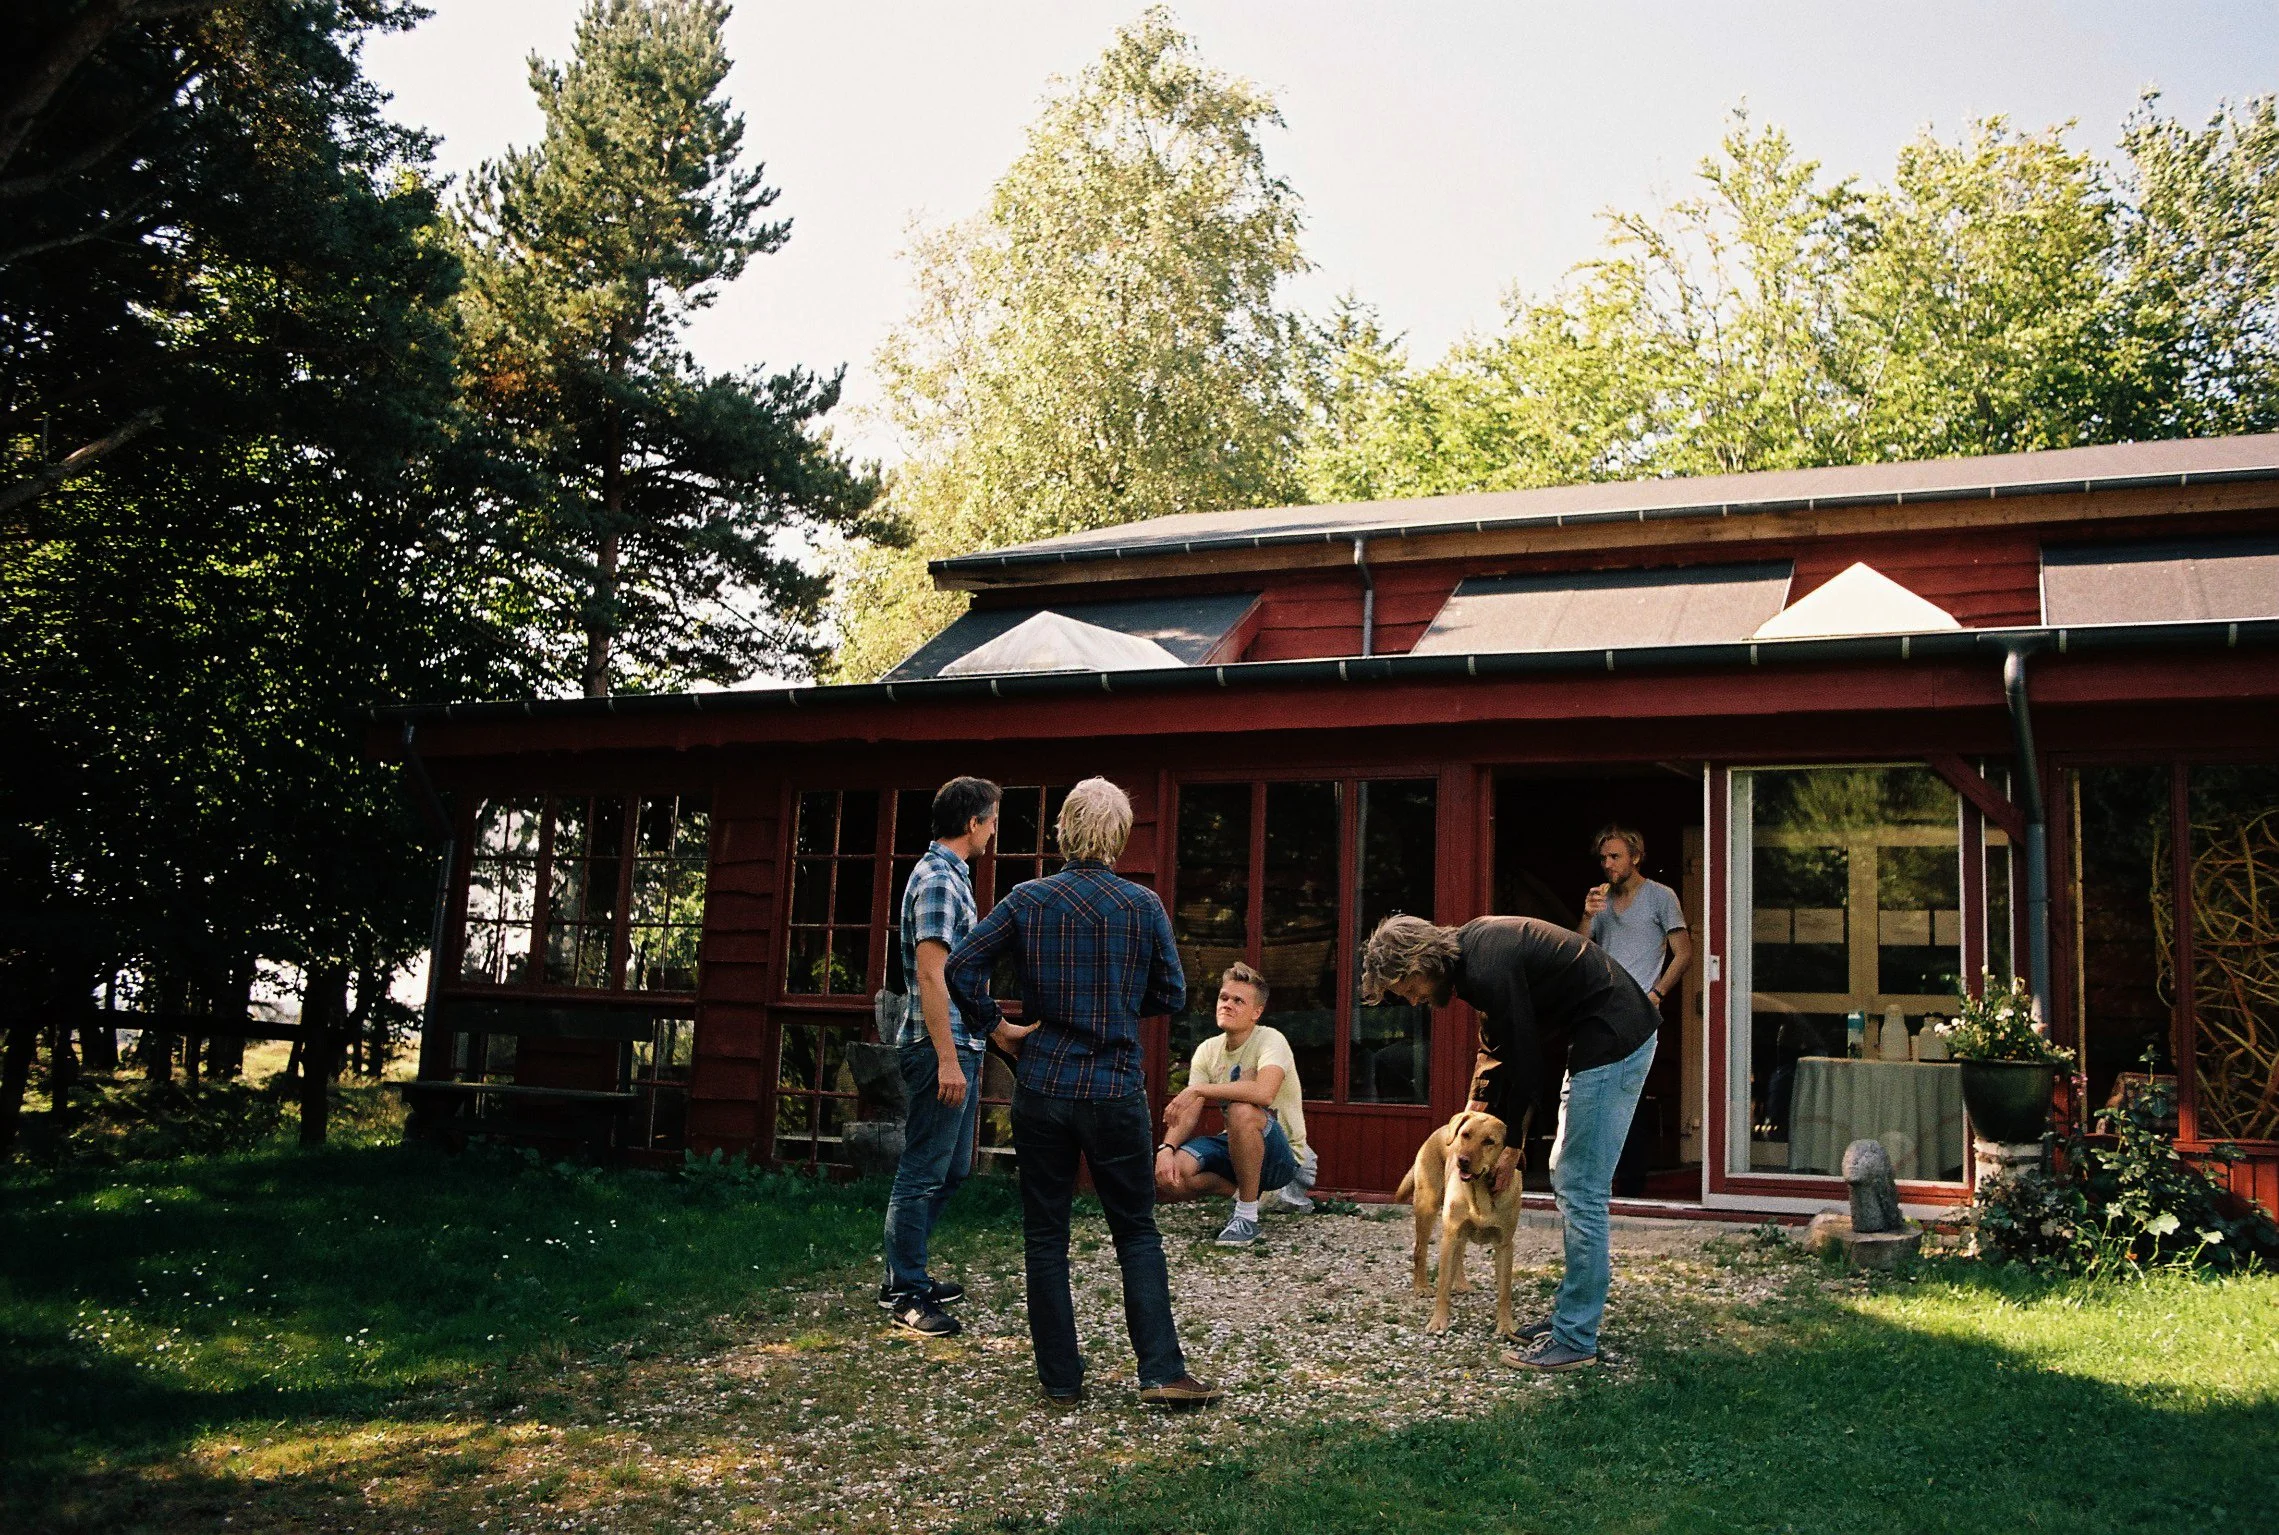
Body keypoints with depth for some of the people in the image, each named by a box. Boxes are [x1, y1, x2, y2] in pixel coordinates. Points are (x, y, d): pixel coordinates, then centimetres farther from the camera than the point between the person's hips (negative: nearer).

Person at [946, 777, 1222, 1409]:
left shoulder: (1028, 900, -3)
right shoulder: (1143, 905, -3)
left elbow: (961, 967, -8)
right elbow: (1171, 995, 3)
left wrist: (996, 1027, 4)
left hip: (1041, 1089, 1)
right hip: (1117, 1091, 0)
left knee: (1045, 1236, 10)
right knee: (1137, 1233, 9)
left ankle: (1061, 1379, 13)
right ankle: (1162, 1372, 2)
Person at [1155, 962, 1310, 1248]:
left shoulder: (1270, 1040, -16)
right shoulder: (1207, 1050, 3)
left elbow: (1264, 1093, -37)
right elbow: (1189, 1114, -4)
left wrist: (1198, 1089, -31)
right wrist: (1166, 1148, -25)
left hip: (1283, 1156, -6)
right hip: (1234, 1148, 6)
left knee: (1241, 1110, -38)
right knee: (1167, 1176, -21)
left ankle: (1247, 1215, -21)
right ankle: (1241, 1191, 5)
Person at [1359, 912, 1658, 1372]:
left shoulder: (1488, 970, -25)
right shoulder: (1469, 950, 7)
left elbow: (1523, 1059, -18)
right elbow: (1495, 1045, 17)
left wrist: (1511, 1145, -5)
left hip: (1614, 1040, -11)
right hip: (1606, 1037, 11)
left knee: (1580, 1189, -8)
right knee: (1567, 1178, 15)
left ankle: (1575, 1340, -2)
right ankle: (1572, 1311, 24)